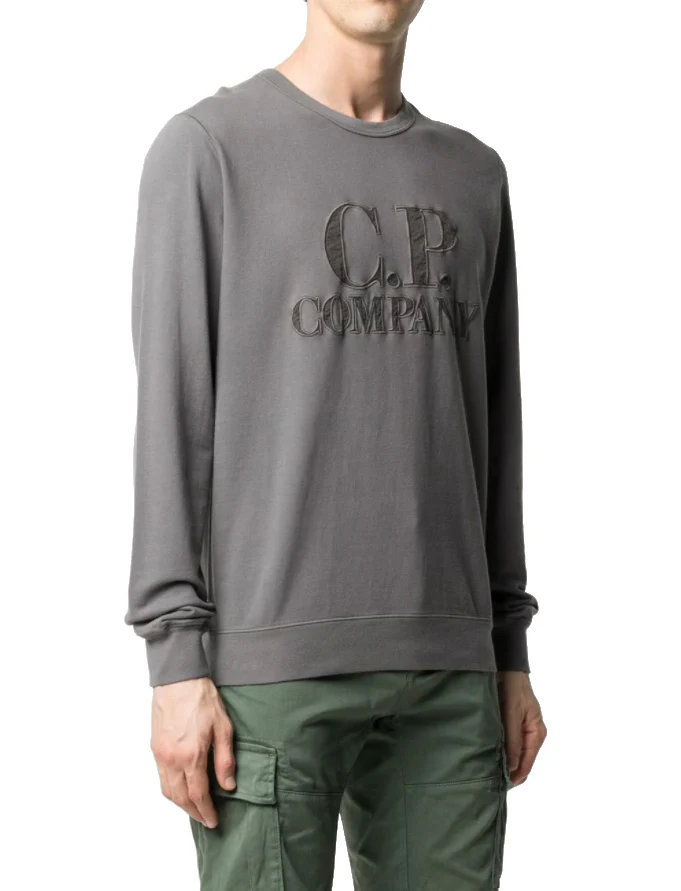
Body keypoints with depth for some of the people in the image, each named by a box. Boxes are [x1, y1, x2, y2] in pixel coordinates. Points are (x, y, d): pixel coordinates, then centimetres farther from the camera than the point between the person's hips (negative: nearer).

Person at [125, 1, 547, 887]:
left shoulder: (475, 177, 14)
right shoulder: (205, 147, -1)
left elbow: (490, 424, 15)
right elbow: (168, 411, -6)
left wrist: (510, 649, 12)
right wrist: (177, 661, -12)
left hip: (448, 663, 5)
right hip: (271, 661, -5)